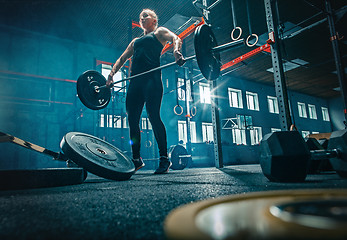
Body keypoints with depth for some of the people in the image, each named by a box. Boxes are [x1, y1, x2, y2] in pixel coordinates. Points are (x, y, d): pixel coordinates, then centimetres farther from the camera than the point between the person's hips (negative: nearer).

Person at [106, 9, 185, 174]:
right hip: (135, 80, 6)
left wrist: (176, 51, -26)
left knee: (153, 116, -17)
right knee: (132, 119, 0)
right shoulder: (135, 41, 33)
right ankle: (136, 159, 9)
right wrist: (112, 74, 14)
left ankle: (164, 158, -11)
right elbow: (122, 58, 29)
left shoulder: (159, 32, 16)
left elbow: (176, 38, -3)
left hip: (151, 78, -6)